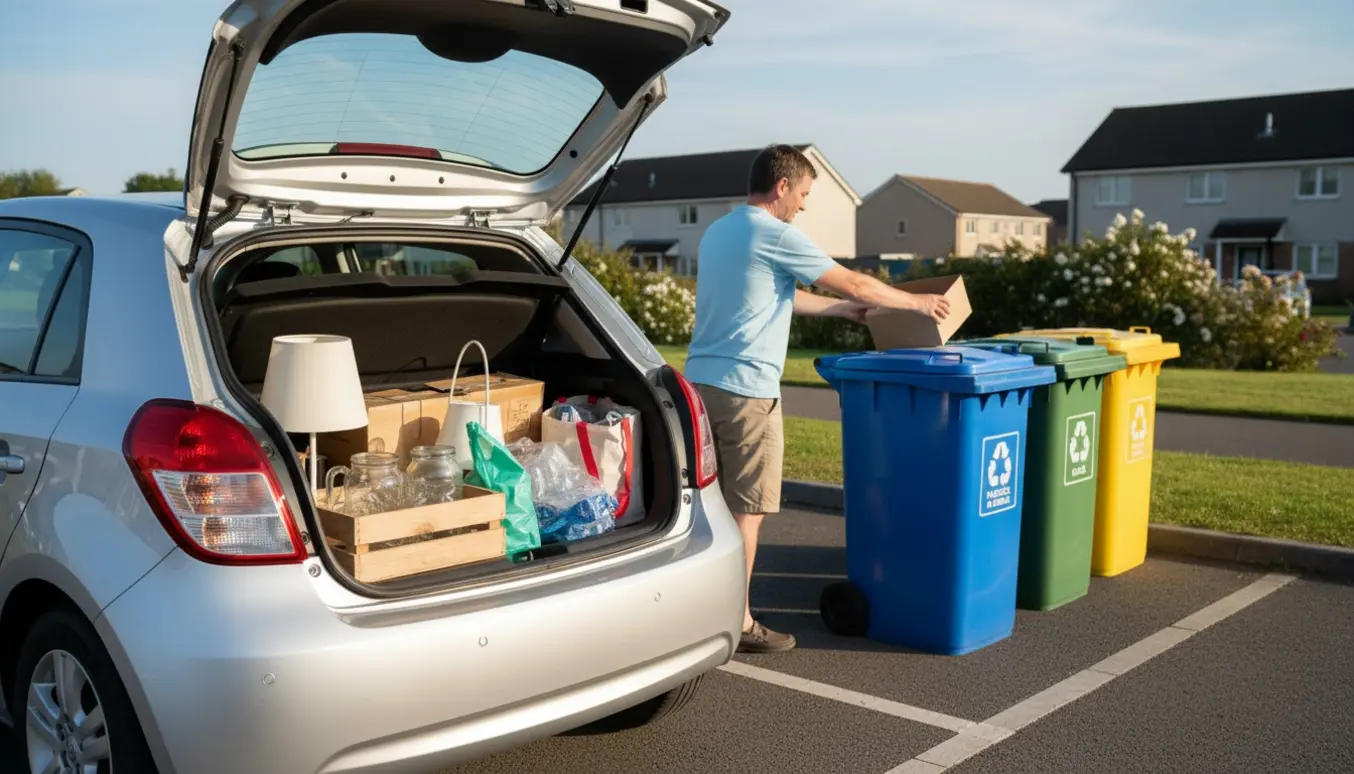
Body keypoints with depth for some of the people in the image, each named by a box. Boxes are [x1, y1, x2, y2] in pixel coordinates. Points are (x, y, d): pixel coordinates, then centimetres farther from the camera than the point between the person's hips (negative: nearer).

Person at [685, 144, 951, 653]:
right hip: (745, 388, -9)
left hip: (701, 381, 9)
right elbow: (855, 284, -6)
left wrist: (838, 308, 31)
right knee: (746, 507, -1)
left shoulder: (717, 232, 18)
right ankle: (738, 624, 5)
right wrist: (918, 303, 8)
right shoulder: (775, 235, -10)